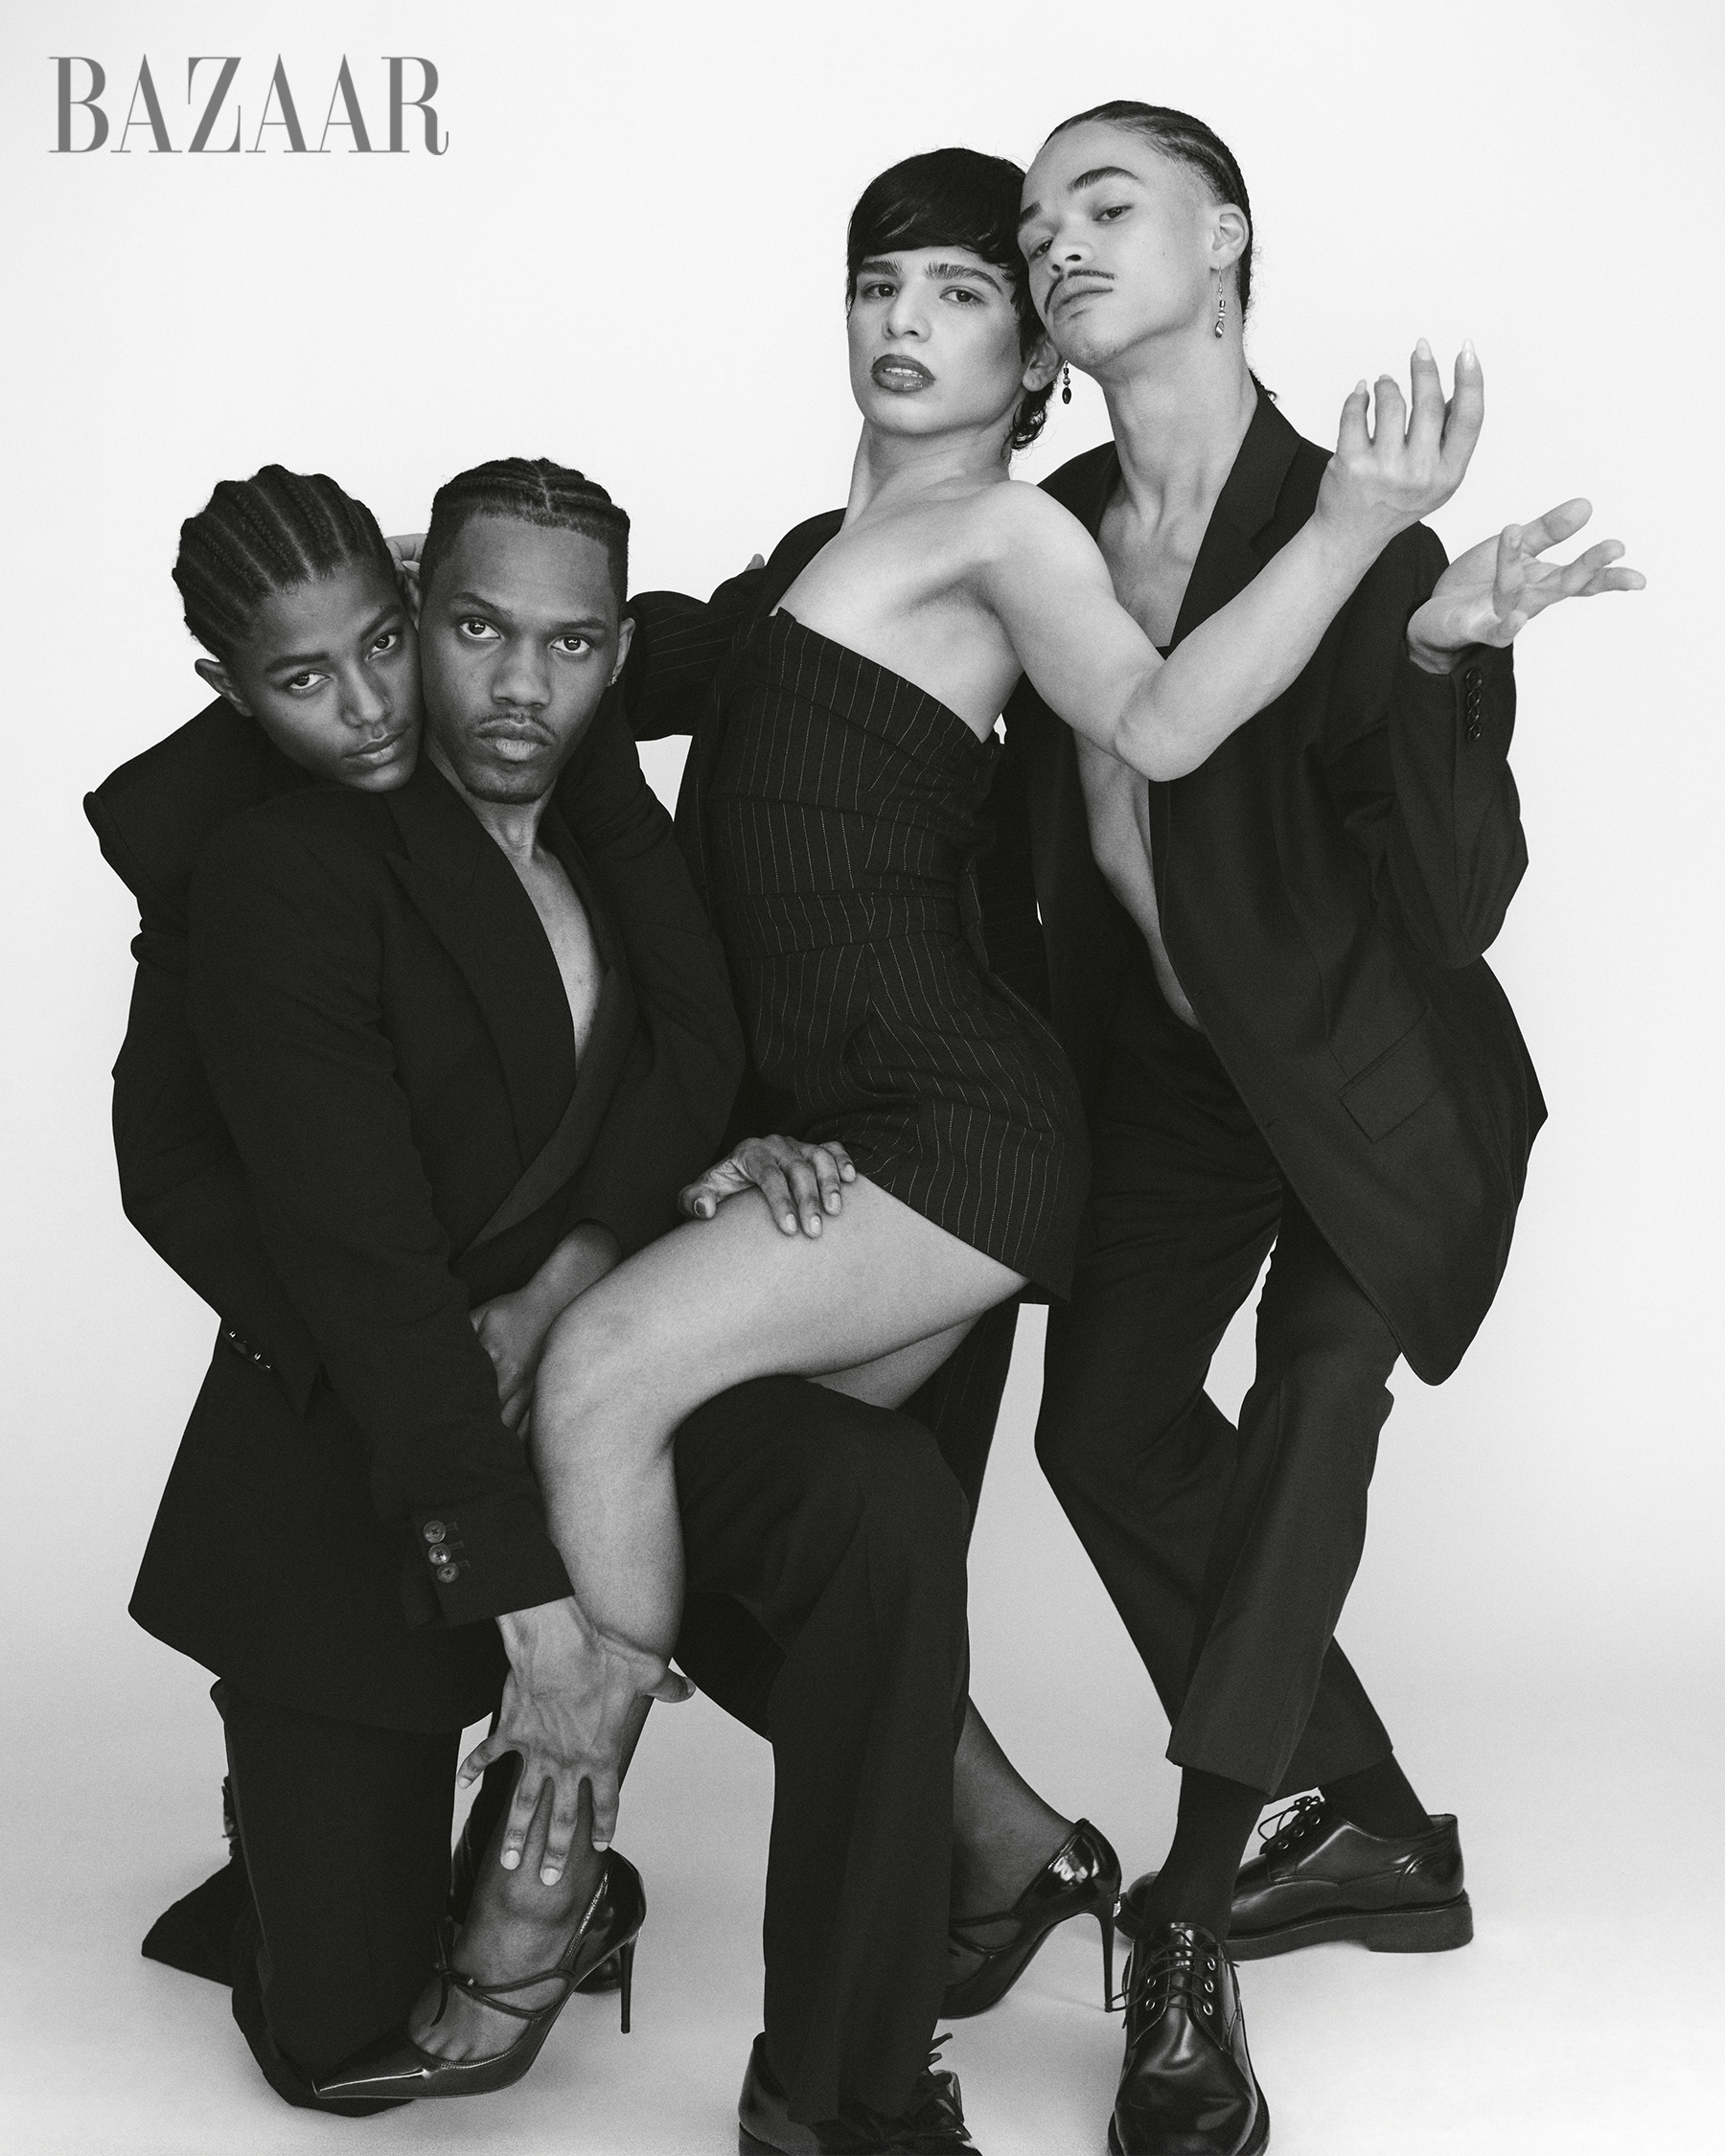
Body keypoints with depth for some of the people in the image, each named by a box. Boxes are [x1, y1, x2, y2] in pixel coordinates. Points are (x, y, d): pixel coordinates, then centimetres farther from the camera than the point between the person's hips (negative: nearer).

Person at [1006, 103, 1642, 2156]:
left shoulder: (1351, 541, -24)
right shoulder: (1050, 530, -9)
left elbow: (1455, 910, -27)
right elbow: (1051, 838, 3)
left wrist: (1446, 660, -42)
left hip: (1366, 1078, -6)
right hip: (1164, 1065, 6)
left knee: (1307, 1412, -19)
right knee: (1105, 1425, 6)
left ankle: (1187, 1949, -7)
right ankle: (1369, 1830, 22)